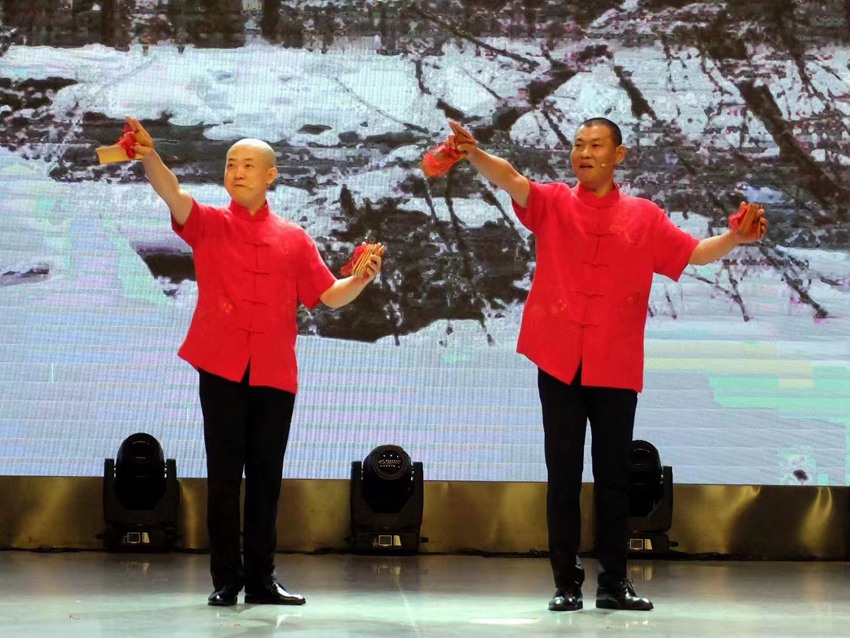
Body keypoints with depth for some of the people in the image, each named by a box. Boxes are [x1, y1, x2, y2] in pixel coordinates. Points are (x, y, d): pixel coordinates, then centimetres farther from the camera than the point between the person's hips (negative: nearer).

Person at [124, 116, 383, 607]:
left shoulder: (294, 239, 11)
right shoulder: (209, 224, 6)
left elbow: (330, 294, 10)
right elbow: (172, 193, -13)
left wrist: (362, 279, -10)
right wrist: (149, 156, -32)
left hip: (275, 373, 2)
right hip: (222, 367, -2)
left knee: (266, 475, 5)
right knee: (225, 473, 0)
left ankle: (261, 577, 12)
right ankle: (226, 579, 6)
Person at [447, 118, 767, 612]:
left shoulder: (644, 217, 7)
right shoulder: (554, 204, 4)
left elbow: (696, 253, 6)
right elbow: (511, 179, -13)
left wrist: (736, 238, -13)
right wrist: (474, 153, -33)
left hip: (616, 367, 1)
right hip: (560, 362, -1)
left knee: (614, 475, 7)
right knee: (564, 474, 3)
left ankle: (614, 581, 15)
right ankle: (567, 583, 8)